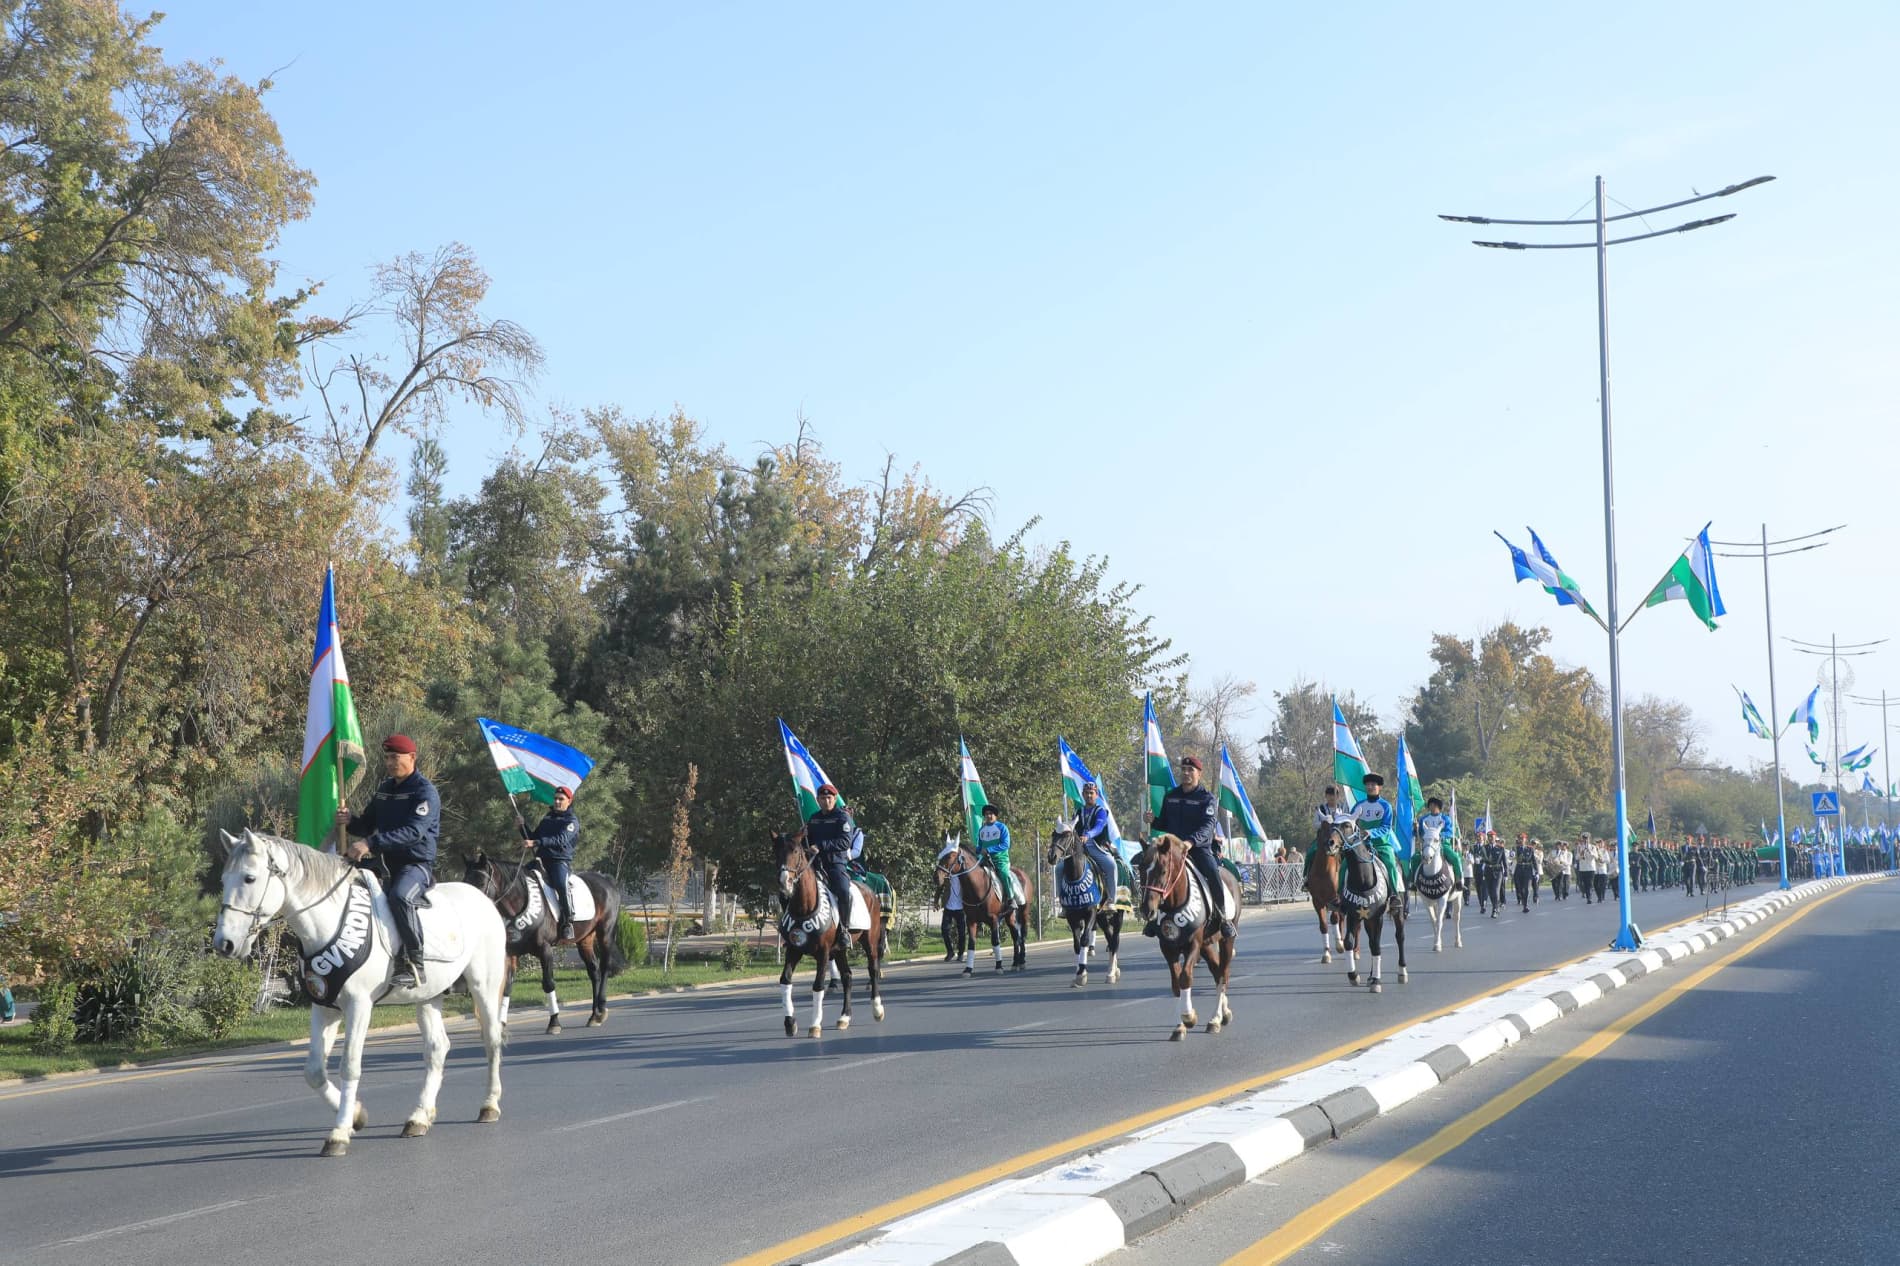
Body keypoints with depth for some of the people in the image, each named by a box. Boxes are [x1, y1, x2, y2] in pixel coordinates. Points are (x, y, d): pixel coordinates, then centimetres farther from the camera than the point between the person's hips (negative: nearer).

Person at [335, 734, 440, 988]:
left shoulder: (425, 791, -10)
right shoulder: (384, 789, 16)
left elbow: (413, 831, -24)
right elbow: (368, 825, 20)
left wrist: (371, 843, -33)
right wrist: (349, 821, -5)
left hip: (417, 864, -9)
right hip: (388, 864, 9)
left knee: (399, 896, -37)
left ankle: (414, 965, -33)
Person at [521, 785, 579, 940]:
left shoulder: (572, 821, 1)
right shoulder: (547, 819, 22)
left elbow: (561, 840, -17)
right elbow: (532, 839, 28)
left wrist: (536, 842, -28)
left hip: (561, 860, -7)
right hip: (541, 860, 7)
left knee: (561, 885, -34)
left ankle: (568, 922, -29)